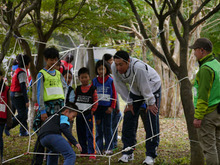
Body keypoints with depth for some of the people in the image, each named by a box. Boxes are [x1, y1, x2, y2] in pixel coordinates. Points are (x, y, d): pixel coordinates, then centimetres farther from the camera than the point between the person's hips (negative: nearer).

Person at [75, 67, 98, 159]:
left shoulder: (92, 89, -2)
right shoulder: (77, 89, 7)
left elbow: (95, 102, 0)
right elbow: (74, 100, 13)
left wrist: (92, 110, -7)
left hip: (88, 114, -4)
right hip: (79, 114, 4)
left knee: (89, 134, -8)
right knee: (80, 134, 9)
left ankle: (91, 153, -8)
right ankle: (84, 151, 19)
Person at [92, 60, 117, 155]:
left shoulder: (110, 81, 0)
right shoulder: (94, 81, 6)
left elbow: (114, 95, 2)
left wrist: (112, 107, -5)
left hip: (107, 107, -2)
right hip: (97, 107, 2)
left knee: (107, 128, 1)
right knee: (98, 128, 6)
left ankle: (108, 148, 6)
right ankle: (98, 148, 12)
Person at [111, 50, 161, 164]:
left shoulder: (138, 67, -40)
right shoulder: (114, 67, -23)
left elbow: (145, 87, -28)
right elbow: (120, 87, -9)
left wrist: (150, 103, -18)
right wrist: (129, 103, -7)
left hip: (152, 88, -5)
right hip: (135, 91, 5)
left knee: (152, 122, -11)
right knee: (128, 120, -3)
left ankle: (150, 155, -5)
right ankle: (127, 153, 5)